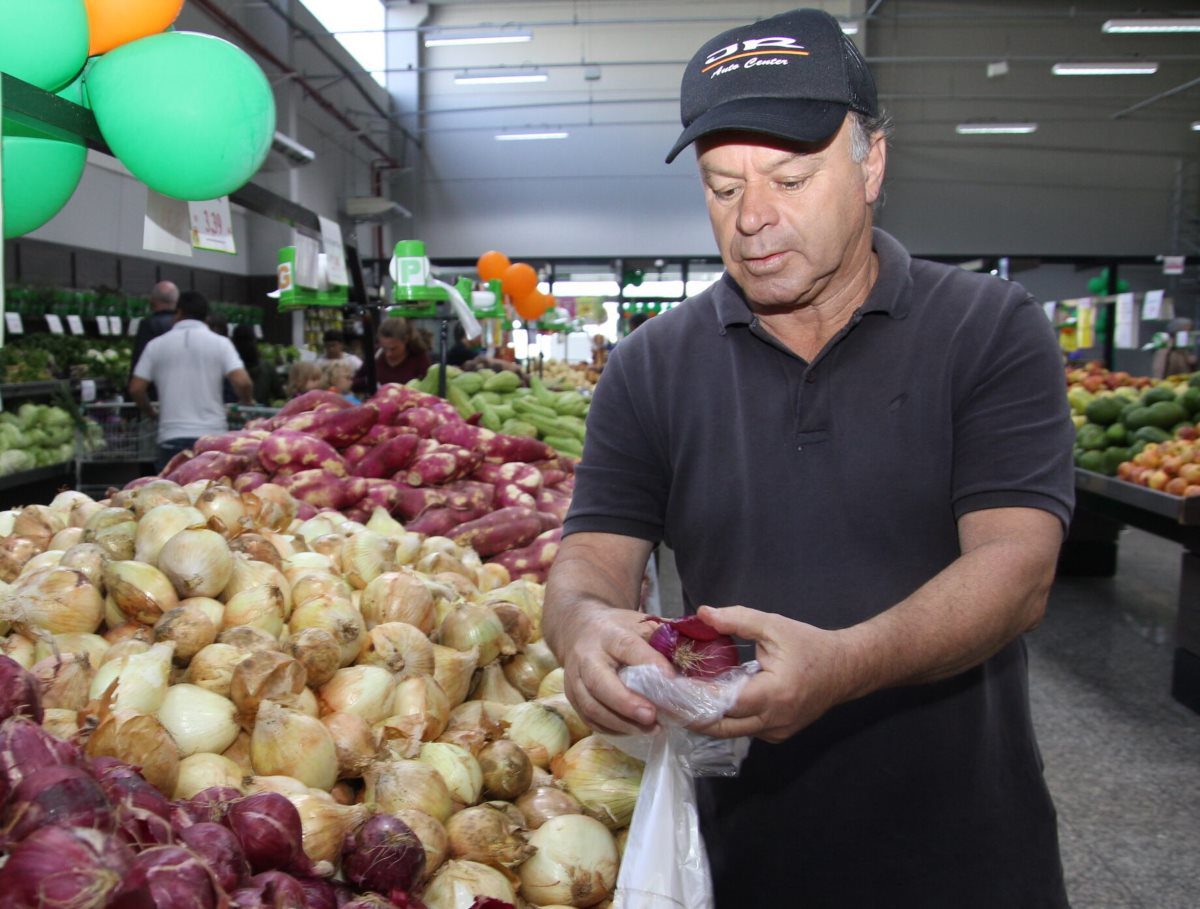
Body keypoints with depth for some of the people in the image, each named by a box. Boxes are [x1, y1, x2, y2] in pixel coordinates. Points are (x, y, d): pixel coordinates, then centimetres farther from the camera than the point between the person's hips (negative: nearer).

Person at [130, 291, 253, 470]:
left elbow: (136, 388, 4)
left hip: (172, 437, 1)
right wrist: (246, 401, 12)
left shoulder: (156, 345, 7)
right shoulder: (220, 343, 3)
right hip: (212, 435, -1)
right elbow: (243, 382, -9)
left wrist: (148, 411, 24)